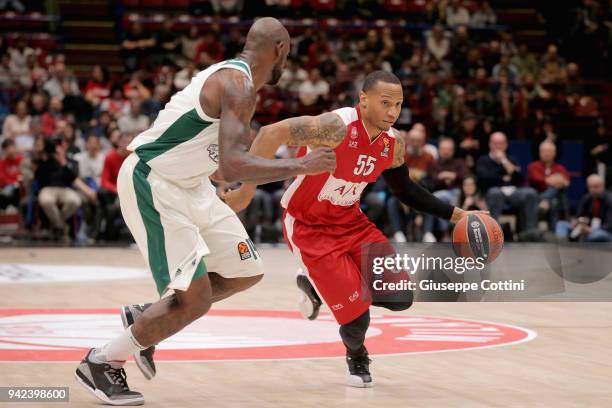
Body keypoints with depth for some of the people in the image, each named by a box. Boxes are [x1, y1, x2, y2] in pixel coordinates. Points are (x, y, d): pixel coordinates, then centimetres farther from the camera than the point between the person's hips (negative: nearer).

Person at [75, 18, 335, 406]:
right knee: (194, 299, -11)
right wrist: (301, 166, -27)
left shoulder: (243, 85, 11)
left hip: (187, 184, 10)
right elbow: (232, 167, -33)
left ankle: (145, 317, 23)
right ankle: (100, 363, 4)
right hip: (151, 184, -10)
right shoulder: (236, 84, -21)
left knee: (246, 272, 12)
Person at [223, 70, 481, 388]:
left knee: (399, 298, -4)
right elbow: (271, 134, -31)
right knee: (356, 317, -14)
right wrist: (246, 190, -33)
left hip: (350, 222, 7)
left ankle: (317, 287, 21)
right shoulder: (337, 126, -28)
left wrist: (454, 214, 8)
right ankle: (356, 359, 24)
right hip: (308, 227, -7)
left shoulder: (393, 143, -3)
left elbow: (404, 189, 15)